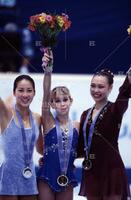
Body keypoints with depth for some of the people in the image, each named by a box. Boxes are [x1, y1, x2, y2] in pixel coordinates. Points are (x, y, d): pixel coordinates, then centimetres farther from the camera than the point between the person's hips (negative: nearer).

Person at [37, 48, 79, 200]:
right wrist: (48, 71, -33)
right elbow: (45, 97, -20)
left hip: (67, 178, 3)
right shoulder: (49, 123, -4)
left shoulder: (77, 126, 4)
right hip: (47, 177, -3)